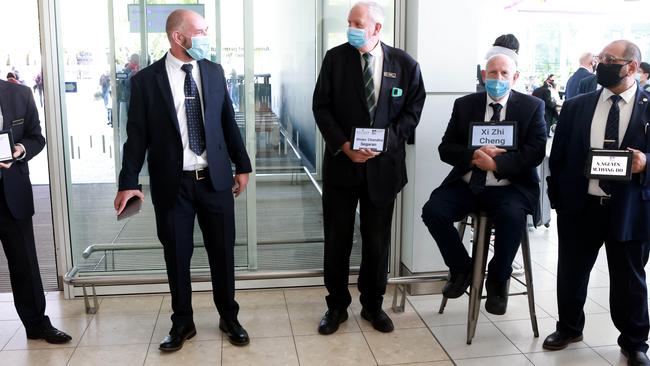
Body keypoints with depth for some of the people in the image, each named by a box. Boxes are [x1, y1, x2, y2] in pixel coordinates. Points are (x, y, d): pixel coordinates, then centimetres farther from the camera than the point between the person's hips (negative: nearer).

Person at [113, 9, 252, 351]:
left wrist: (242, 165, 10)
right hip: (172, 184, -2)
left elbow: (228, 122, 9)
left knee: (222, 251, 11)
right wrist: (129, 182, -8)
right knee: (177, 255, 9)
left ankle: (228, 317, 29)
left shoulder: (214, 72, 5)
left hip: (215, 179, 2)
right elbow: (137, 135, -4)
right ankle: (182, 322, 29)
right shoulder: (146, 79, -5)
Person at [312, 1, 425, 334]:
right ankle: (337, 305, 24)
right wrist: (344, 146, -14)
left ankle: (372, 304, 28)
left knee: (377, 239, 10)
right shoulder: (335, 58, -1)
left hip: (383, 165, 0)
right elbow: (321, 107, -2)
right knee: (337, 239, 7)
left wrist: (386, 142, -13)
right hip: (341, 162, 0)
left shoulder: (405, 64, 0)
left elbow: (413, 109, 2)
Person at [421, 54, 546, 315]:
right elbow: (446, 148, 5)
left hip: (509, 187, -2)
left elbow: (535, 152, -7)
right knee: (432, 210, -22)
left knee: (512, 217, -33)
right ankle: (461, 268, 4)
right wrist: (474, 156, -15)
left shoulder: (532, 106, 3)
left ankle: (498, 279, -4)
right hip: (467, 185, 3)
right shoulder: (465, 104, 10)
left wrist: (495, 163, -19)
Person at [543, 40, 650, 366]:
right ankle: (568, 327, 36)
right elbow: (558, 155, 7)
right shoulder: (575, 107, 6)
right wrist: (558, 197, 3)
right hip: (580, 205, 2)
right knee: (571, 272, 14)